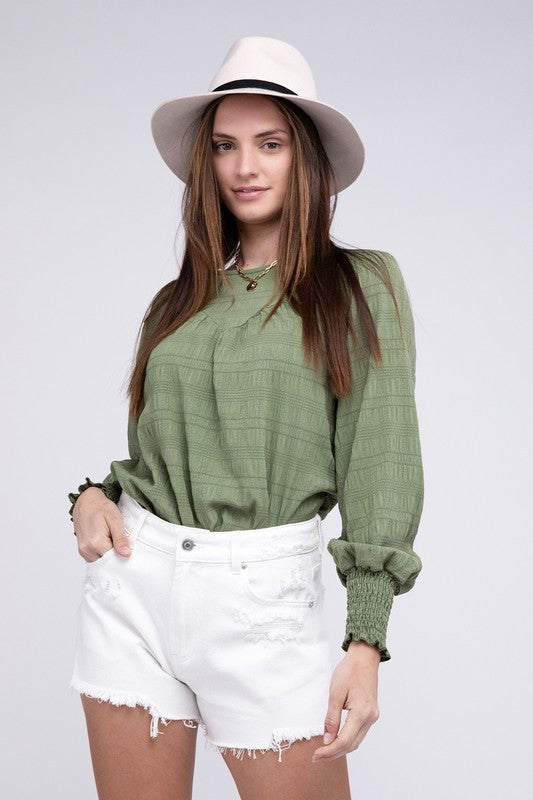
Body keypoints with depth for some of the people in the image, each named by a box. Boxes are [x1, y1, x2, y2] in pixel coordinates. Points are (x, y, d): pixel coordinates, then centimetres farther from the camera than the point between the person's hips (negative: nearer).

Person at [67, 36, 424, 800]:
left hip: (266, 594, -4)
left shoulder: (362, 285, 1)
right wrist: (94, 494, -2)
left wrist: (367, 641, -11)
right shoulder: (178, 302, 13)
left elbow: (382, 464, -5)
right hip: (134, 584, 4)